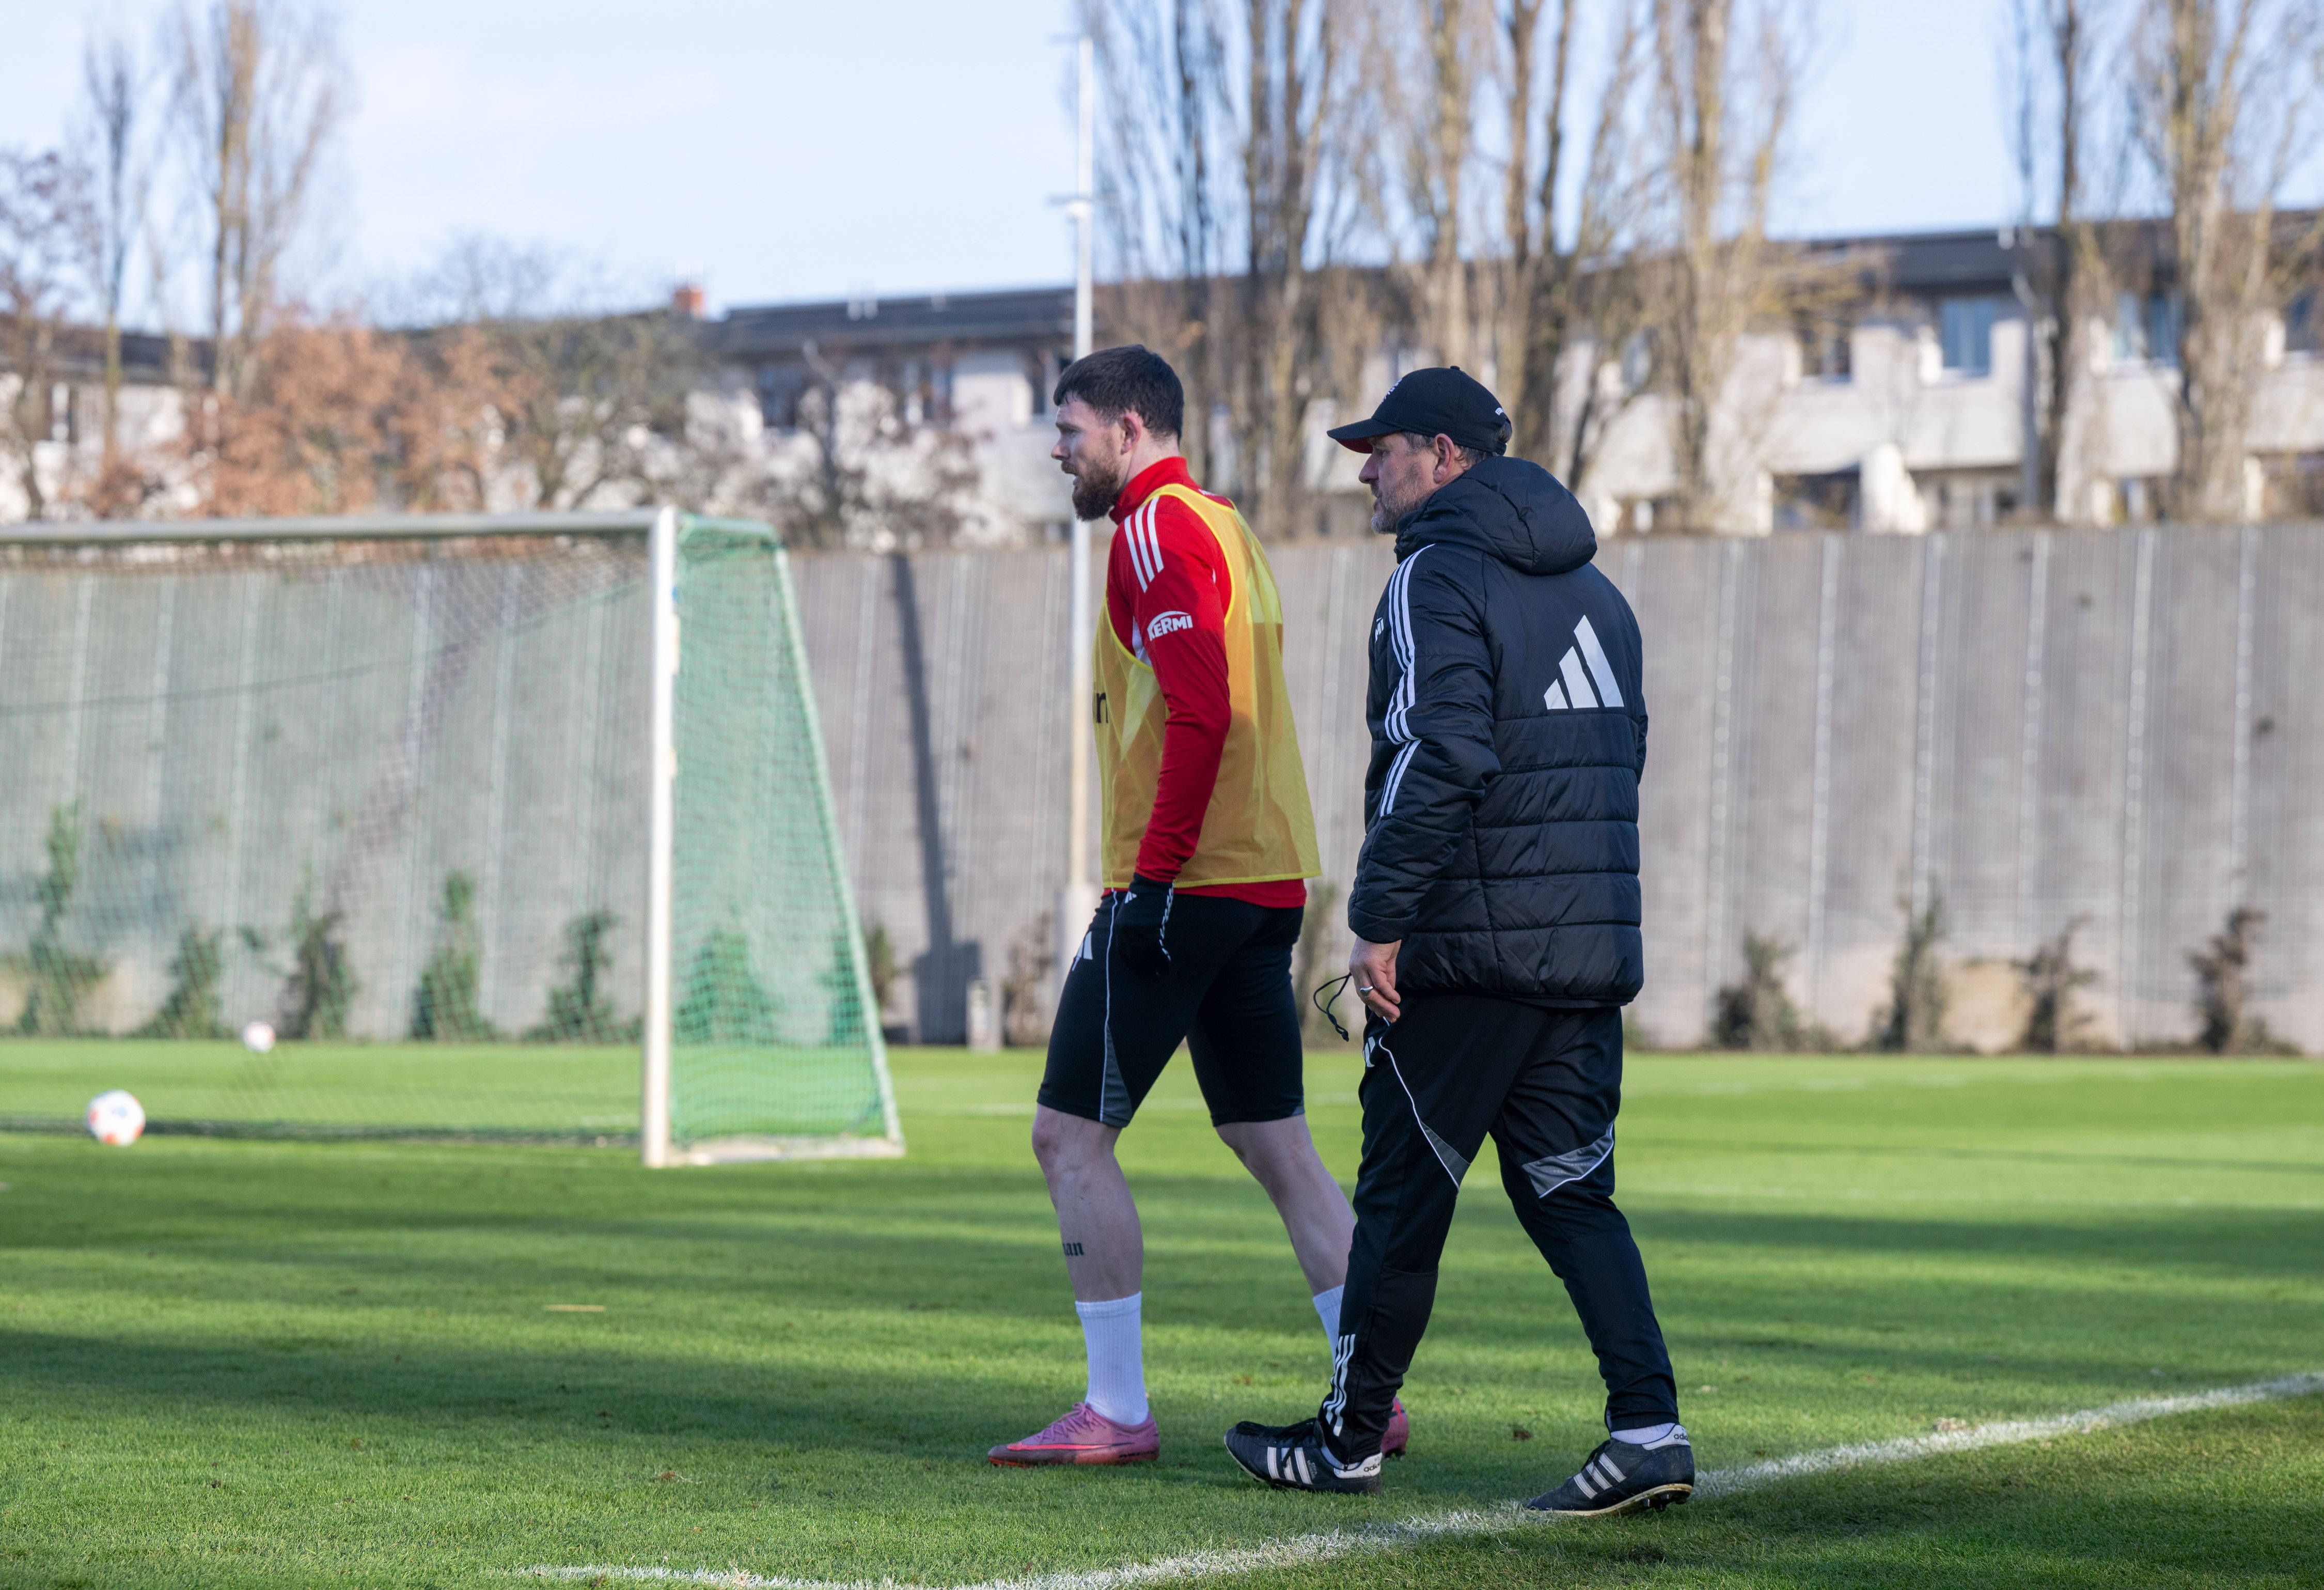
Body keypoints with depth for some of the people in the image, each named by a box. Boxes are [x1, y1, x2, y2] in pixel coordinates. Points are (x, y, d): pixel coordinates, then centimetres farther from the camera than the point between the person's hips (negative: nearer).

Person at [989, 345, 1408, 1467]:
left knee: (1071, 1135, -3)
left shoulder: (1159, 531, -9)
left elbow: (1201, 713, -20)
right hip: (1266, 878, 9)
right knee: (1276, 1144, 9)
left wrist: (1153, 875, -22)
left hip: (1182, 884, -9)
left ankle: (1118, 1412, -3)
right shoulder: (1224, 526, 20)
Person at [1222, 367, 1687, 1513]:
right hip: (1591, 950, 7)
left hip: (1463, 951, -7)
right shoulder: (1593, 591, 17)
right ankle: (1649, 1428, -5)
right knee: (1570, 1194, 8)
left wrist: (1379, 923, -19)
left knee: (1402, 1197, 4)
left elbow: (1439, 760, -21)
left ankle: (1350, 1439, 14)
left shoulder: (1438, 578, -9)